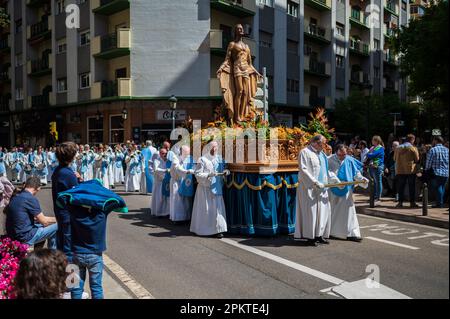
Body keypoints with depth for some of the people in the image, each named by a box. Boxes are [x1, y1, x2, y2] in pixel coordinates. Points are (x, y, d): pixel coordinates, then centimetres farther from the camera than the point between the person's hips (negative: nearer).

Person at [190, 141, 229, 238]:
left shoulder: (220, 159, 8)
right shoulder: (202, 159, -5)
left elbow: (225, 169, 15)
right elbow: (197, 174, -9)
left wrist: (226, 171, -9)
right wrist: (208, 175, -22)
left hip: (217, 187, 4)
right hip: (205, 187, -3)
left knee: (217, 208, -1)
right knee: (205, 209, 2)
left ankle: (218, 229, 1)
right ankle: (202, 229, 14)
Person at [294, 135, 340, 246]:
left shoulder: (322, 154, 16)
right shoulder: (305, 152, -10)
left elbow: (327, 170, 21)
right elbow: (303, 170, -18)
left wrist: (336, 180, 9)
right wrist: (315, 182, -23)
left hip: (321, 188, 9)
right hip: (309, 188, -8)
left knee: (323, 210, 9)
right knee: (310, 211, -5)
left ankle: (319, 235, 18)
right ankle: (310, 237, 4)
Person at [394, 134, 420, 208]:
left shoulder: (398, 148, 3)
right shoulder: (413, 148, -7)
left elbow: (394, 158, 11)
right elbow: (417, 159, -3)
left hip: (400, 170, 3)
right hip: (411, 170, -3)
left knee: (400, 186, 8)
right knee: (411, 187, 6)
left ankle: (400, 202, 7)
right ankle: (412, 202, 8)